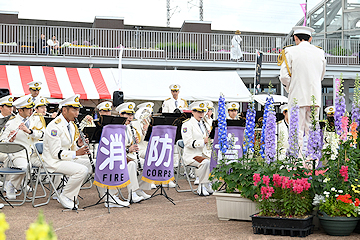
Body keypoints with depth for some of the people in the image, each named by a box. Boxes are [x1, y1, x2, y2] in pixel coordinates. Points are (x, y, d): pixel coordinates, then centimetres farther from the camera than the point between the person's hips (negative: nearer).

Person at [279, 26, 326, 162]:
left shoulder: (290, 52, -5)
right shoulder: (320, 52, 9)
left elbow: (284, 76, -8)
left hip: (298, 97, -4)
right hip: (315, 97, 4)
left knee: (297, 131, -2)